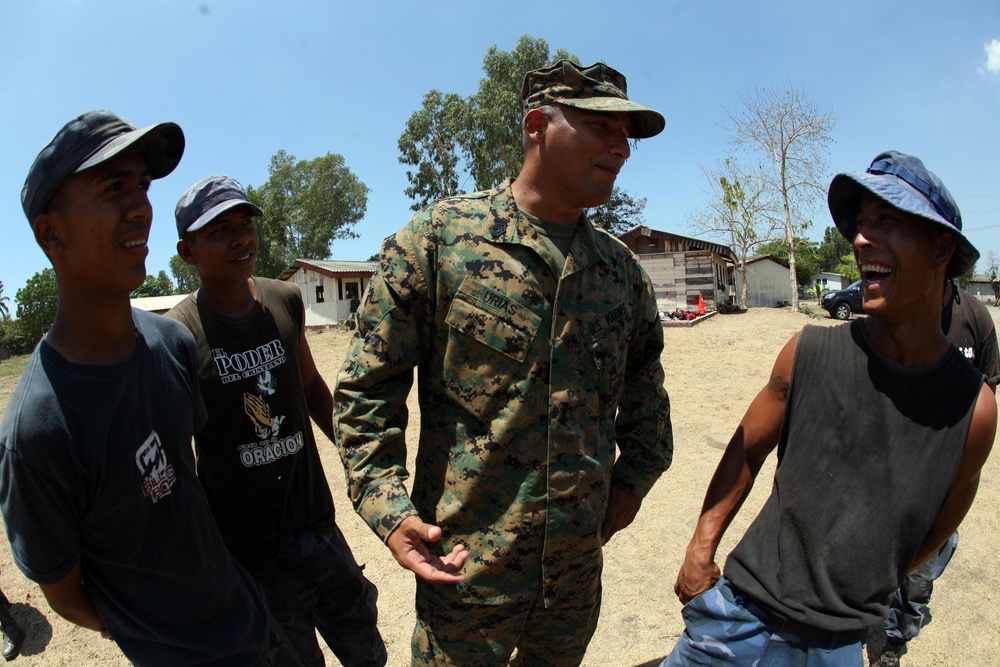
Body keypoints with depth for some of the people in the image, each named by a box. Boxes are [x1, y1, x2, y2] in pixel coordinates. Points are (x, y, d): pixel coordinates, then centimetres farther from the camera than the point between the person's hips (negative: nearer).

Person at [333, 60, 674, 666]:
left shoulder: (620, 267, 2)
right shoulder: (438, 237, -12)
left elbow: (644, 371, 17)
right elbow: (369, 385, -9)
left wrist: (637, 472, 9)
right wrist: (387, 508, -15)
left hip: (580, 562, 5)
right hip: (467, 564, -4)